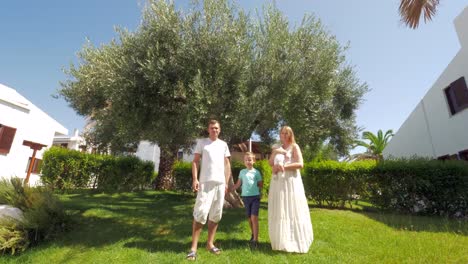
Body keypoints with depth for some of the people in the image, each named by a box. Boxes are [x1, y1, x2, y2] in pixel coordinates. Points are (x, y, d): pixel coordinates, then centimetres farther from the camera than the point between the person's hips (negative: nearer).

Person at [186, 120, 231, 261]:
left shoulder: (223, 144, 14)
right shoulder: (202, 142, 5)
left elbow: (227, 164, 16)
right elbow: (195, 161, 0)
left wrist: (227, 182, 9)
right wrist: (195, 179, -11)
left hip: (220, 183, 4)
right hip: (205, 182, -4)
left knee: (216, 215, 10)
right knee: (200, 213, -7)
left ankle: (210, 243, 24)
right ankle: (193, 247, 2)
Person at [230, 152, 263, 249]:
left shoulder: (256, 172, -2)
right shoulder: (242, 172, 4)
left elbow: (261, 185, 6)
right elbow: (238, 184, 8)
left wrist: (255, 188, -7)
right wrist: (229, 189, 1)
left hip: (255, 196, -3)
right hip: (246, 197, 3)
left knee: (254, 218, -11)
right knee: (249, 218, 15)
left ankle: (255, 240, -2)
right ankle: (253, 234, 36)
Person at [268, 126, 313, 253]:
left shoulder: (294, 147, 2)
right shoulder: (277, 148, 17)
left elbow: (300, 164, -10)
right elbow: (270, 163, 7)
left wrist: (283, 167, -17)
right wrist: (275, 152, -9)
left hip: (291, 182, -4)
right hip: (278, 182, 5)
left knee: (292, 211, -3)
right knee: (279, 212, 6)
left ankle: (296, 241, 6)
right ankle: (282, 241, 15)